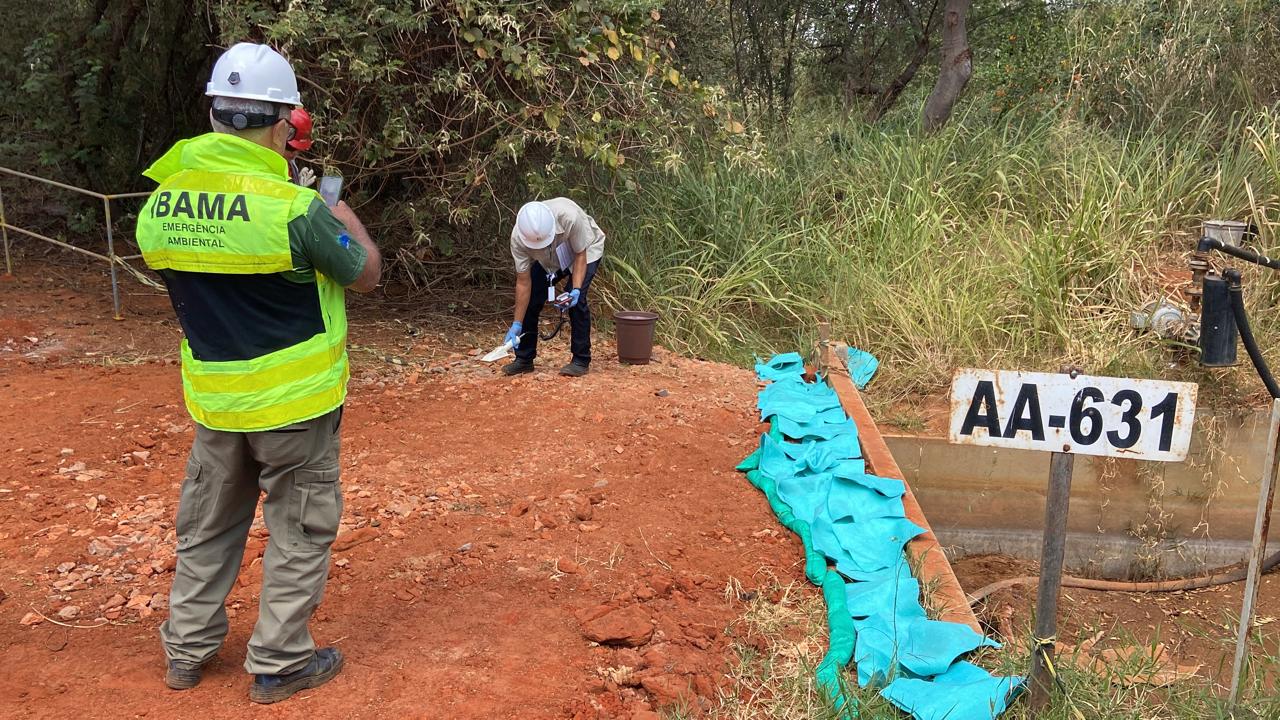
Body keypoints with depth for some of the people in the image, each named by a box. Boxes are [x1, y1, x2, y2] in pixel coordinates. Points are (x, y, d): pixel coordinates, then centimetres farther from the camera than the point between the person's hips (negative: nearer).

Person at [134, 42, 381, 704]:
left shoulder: (158, 205, -4)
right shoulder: (293, 206, -22)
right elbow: (366, 274, -8)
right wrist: (346, 220, 11)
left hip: (212, 399, 5)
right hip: (294, 400, -5)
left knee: (206, 527, 22)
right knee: (299, 533, 12)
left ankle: (186, 650, 34)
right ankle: (278, 665, 21)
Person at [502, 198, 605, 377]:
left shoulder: (569, 216, -43)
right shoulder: (518, 237, -32)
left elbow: (580, 255, -26)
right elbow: (523, 282, -23)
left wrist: (576, 290, -38)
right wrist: (517, 324, -22)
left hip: (585, 250, -3)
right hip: (548, 259, 3)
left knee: (577, 301, -21)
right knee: (529, 300, -7)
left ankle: (581, 360, -7)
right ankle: (524, 359, 9)